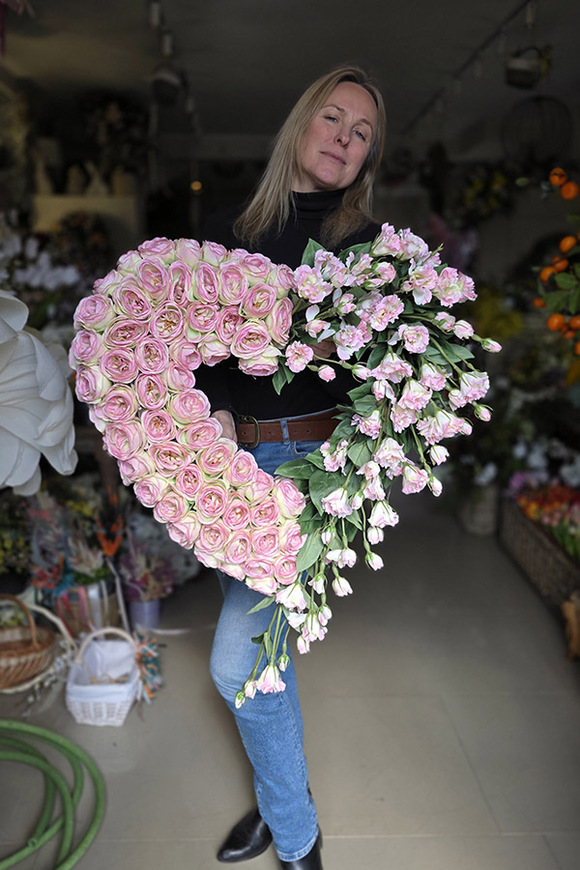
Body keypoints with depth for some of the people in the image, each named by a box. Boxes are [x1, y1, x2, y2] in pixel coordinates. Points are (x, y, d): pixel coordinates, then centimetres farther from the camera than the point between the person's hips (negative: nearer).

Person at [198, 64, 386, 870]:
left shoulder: (368, 244, 3)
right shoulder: (228, 231, 11)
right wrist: (211, 411, -8)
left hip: (312, 457, -4)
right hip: (231, 456, 5)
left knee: (237, 661, -10)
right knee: (260, 640, 15)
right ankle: (284, 803, 39)